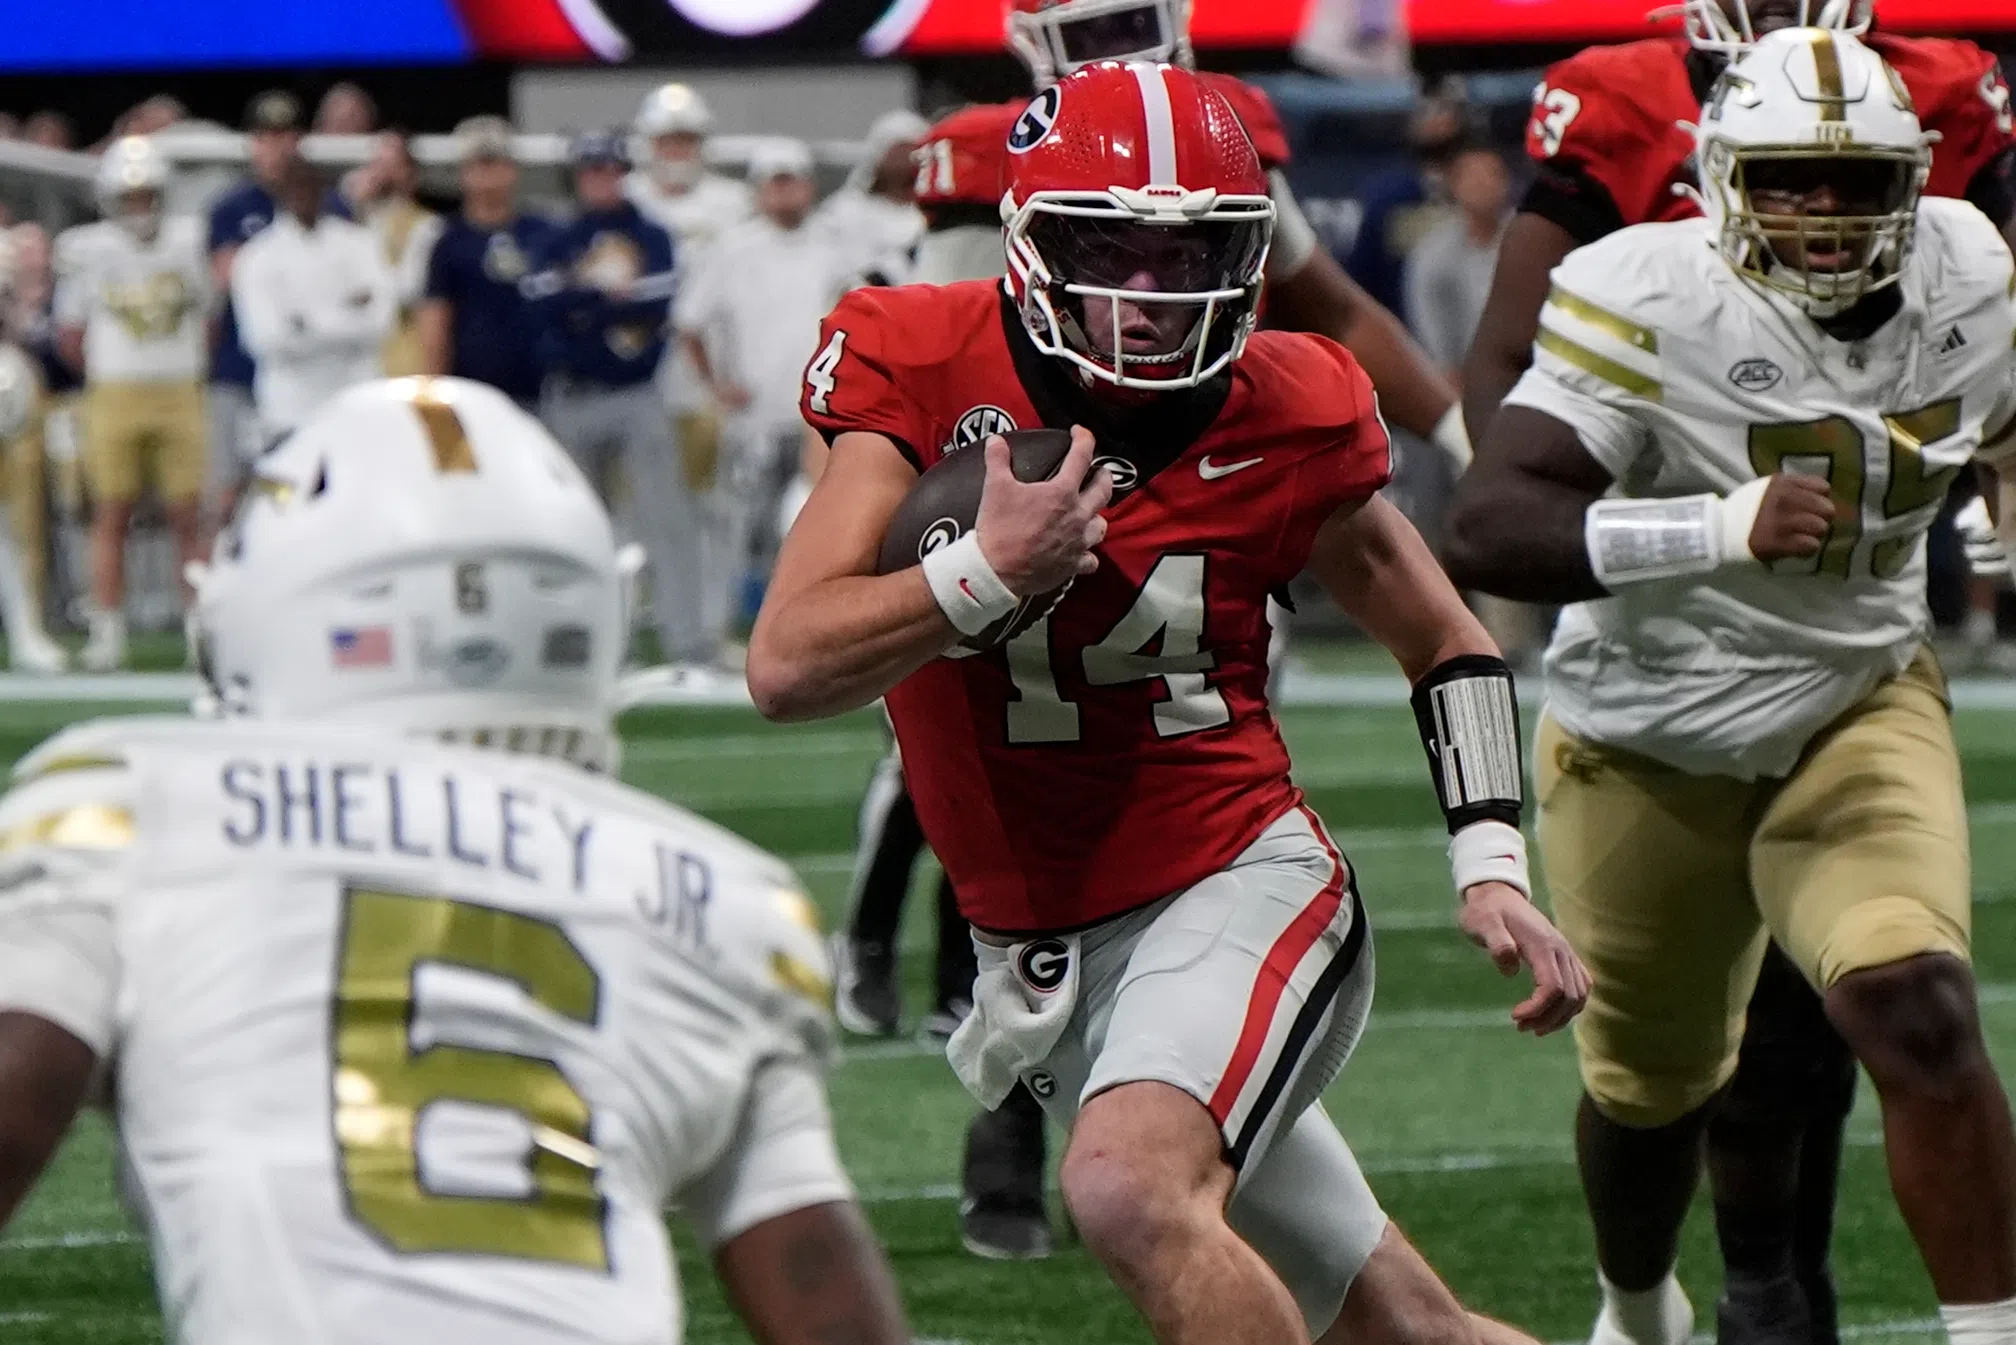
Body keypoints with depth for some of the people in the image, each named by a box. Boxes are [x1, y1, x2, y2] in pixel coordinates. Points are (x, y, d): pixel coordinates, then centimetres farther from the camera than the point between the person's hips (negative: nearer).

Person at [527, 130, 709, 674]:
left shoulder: (652, 240, 6)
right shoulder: (556, 247, 9)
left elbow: (656, 307, -10)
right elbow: (544, 311, -8)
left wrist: (582, 301, -7)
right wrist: (615, 300, -12)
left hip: (638, 398, -2)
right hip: (572, 399, 2)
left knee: (666, 519, -10)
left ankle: (689, 649, -12)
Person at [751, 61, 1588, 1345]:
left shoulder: (1283, 416, -7)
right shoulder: (924, 371, -8)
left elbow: (1443, 637, 10)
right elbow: (790, 668, -14)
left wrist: (1492, 866, 0)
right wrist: (992, 567, -26)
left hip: (1236, 885, -3)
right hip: (1039, 945, 3)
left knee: (1132, 1190, -32)